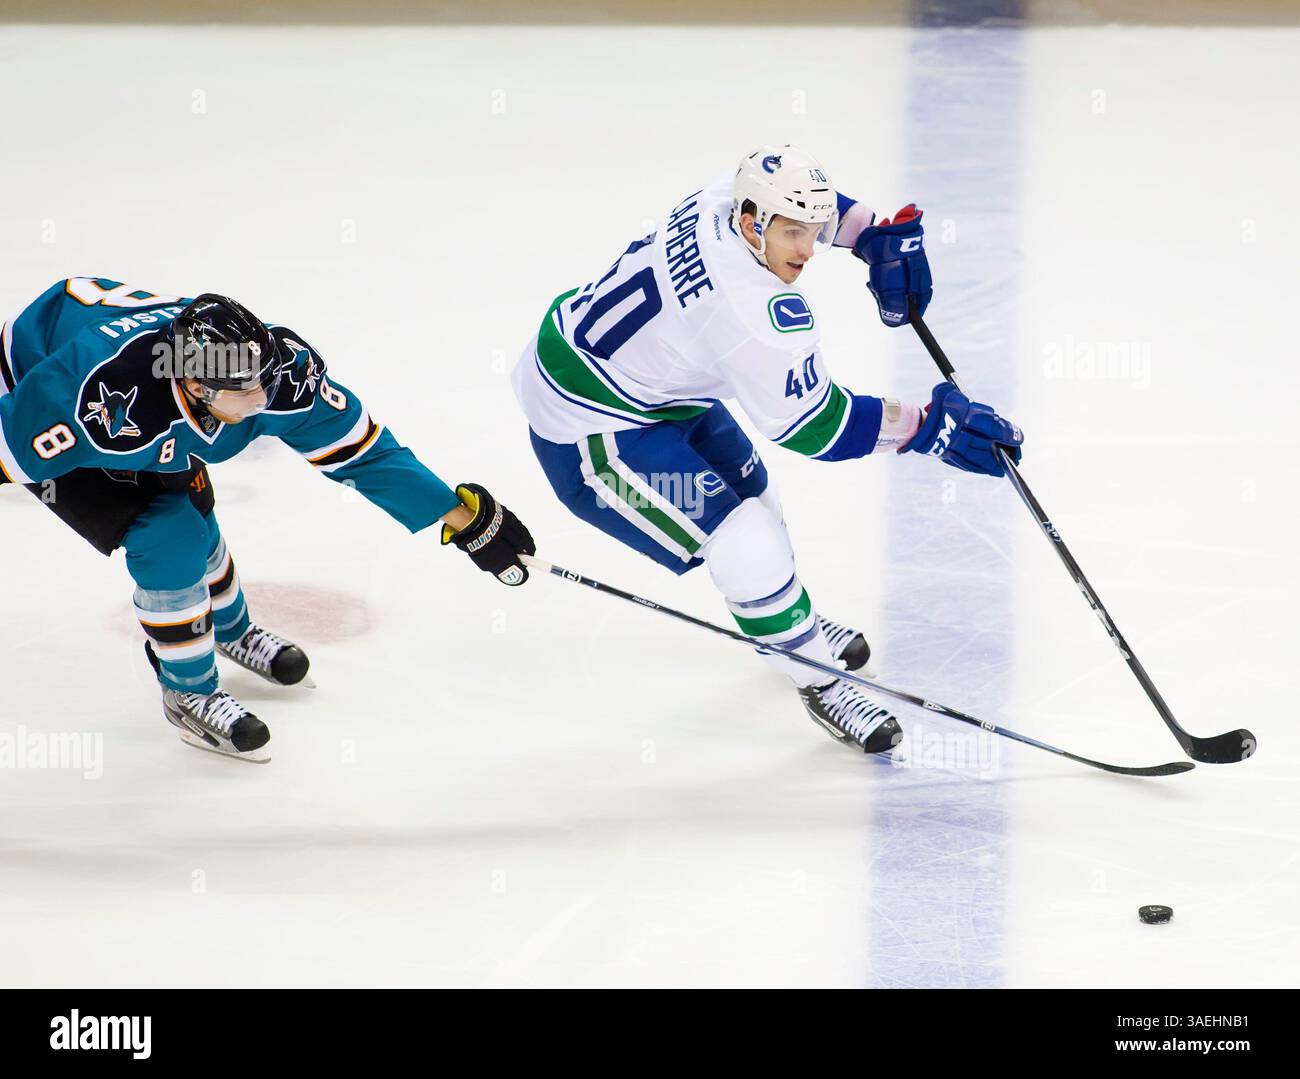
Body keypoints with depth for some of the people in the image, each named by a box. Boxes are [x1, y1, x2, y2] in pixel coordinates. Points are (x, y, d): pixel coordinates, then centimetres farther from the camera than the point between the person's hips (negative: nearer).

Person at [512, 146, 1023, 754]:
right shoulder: (753, 310, -35)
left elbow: (811, 203, 15)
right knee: (743, 544, -12)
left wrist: (877, 234, 1)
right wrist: (926, 427, -23)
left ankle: (791, 621, 51)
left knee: (747, 491, 26)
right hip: (590, 429, -10)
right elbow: (809, 423, -25)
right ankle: (818, 680, 8)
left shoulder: (723, 201, -11)